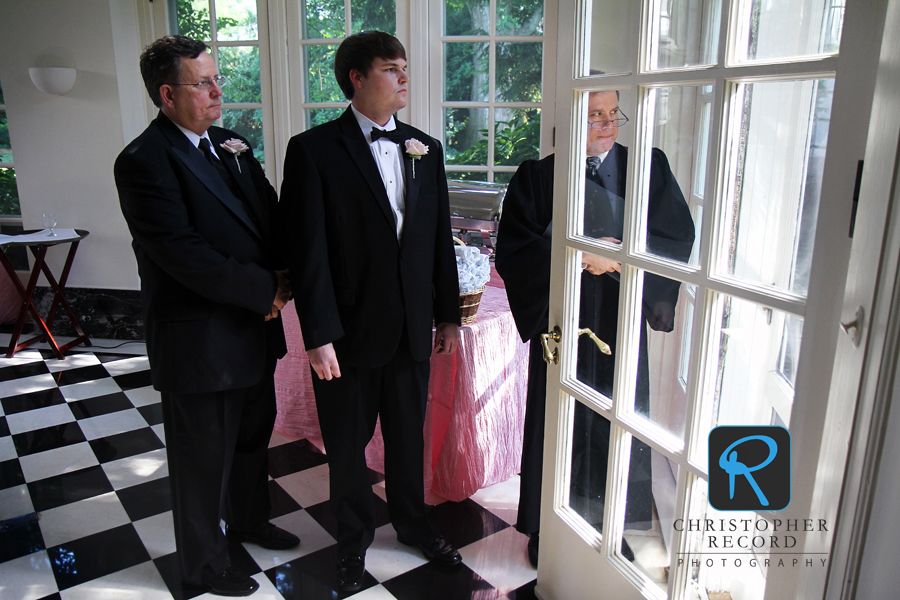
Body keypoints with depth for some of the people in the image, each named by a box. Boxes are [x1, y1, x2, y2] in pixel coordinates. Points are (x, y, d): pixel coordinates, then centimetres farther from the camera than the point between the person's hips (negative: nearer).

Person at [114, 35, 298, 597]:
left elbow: (271, 218, 9)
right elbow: (182, 253, -24)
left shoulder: (231, 145, 8)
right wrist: (265, 290, -20)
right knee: (204, 458, 11)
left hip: (255, 328, 8)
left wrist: (283, 275, -10)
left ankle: (249, 518, 50)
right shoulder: (145, 161, -17)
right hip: (201, 343, -7)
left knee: (254, 435, 24)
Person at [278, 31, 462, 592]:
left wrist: (449, 314, 10)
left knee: (409, 437, 20)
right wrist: (318, 334, -16)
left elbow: (441, 239, 9)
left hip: (413, 329, 4)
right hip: (350, 331, -4)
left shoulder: (426, 149, 6)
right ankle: (355, 537, 39)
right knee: (348, 445, 14)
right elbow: (308, 250, -13)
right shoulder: (314, 149, -9)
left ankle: (414, 523, 44)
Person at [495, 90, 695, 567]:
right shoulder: (537, 177, -3)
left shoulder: (649, 168, 3)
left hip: (621, 319, 2)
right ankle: (545, 528, 29)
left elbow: (679, 236, -2)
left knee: (617, 418, 12)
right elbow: (513, 251, -9)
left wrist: (621, 253, -19)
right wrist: (577, 256, -22)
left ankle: (612, 525, 34)